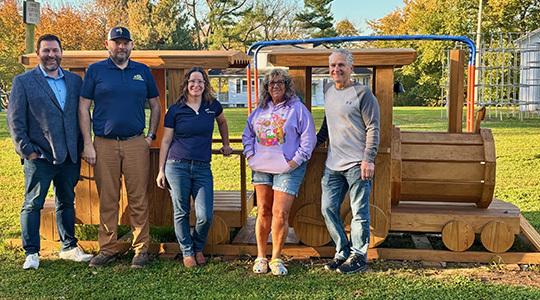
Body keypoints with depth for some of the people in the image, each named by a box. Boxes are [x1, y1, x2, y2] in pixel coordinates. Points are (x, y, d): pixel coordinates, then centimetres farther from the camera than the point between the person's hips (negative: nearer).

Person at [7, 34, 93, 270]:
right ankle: (31, 253, 11)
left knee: (66, 202, 14)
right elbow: (15, 119, -3)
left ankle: (69, 248, 25)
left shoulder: (75, 80, 10)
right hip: (39, 156, -4)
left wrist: (80, 148, 5)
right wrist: (26, 150, -9)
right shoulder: (23, 81, 0)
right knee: (33, 204, 2)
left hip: (69, 156, 4)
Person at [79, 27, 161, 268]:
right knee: (107, 200, 5)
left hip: (136, 143, 1)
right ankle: (107, 249, 16)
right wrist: (87, 144, -3)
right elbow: (83, 108, 3)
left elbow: (155, 105, 17)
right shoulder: (95, 70, 6)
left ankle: (141, 249, 10)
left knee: (138, 199, 1)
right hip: (104, 144, -1)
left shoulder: (143, 72, 11)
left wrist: (151, 136, 6)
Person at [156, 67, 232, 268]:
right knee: (181, 213, 4)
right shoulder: (175, 110, 0)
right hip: (177, 166, -1)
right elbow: (166, 141, 5)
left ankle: (198, 248, 22)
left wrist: (226, 144, 31)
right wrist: (161, 170, 3)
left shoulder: (213, 106, 6)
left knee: (205, 215, -5)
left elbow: (222, 122, 29)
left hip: (202, 168, 1)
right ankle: (187, 252, 22)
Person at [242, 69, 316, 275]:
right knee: (263, 211, 8)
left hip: (287, 169, -4)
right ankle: (261, 257, 19)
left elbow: (308, 138, -4)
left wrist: (295, 161, -11)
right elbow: (248, 134, 21)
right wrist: (250, 155, 7)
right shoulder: (260, 110, 14)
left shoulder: (298, 109, -1)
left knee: (280, 214, -7)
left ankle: (276, 259, 7)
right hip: (261, 168, 5)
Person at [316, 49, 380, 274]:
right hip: (332, 164, 7)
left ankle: (358, 257, 14)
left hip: (357, 164, -7)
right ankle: (343, 252, 21)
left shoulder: (362, 93, -6)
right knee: (328, 208, 7)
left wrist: (368, 159, -15)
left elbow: (373, 128, -8)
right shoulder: (328, 91, 15)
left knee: (359, 212, 2)